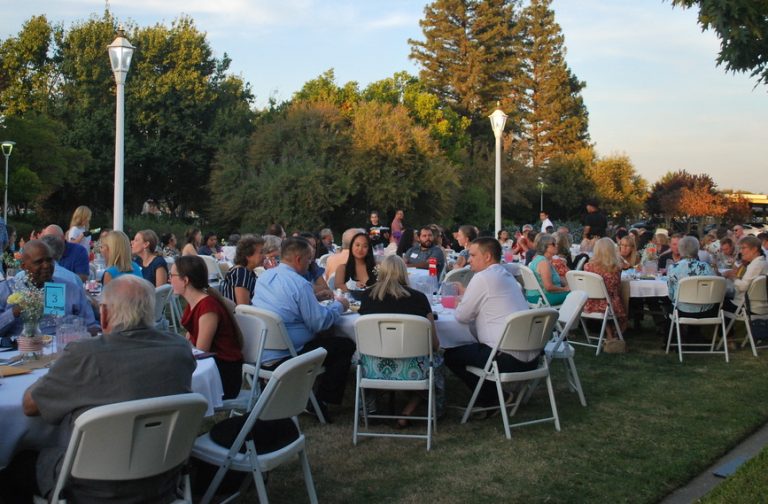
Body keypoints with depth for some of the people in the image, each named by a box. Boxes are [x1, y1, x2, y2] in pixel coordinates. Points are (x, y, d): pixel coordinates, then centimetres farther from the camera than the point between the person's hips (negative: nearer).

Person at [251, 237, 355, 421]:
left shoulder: (264, 276, 7)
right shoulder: (299, 284, -19)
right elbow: (320, 322, -16)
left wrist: (313, 297, 24)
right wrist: (338, 305, 2)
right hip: (282, 357, -9)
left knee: (326, 337, 27)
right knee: (346, 346, 3)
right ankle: (323, 401, 7)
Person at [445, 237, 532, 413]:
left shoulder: (483, 278, -11)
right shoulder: (507, 276, 16)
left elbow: (462, 316, -5)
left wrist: (458, 305, 14)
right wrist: (465, 294, 19)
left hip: (509, 359, -9)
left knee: (451, 355, 8)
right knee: (472, 347, 28)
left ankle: (489, 399, 11)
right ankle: (494, 394, 20)